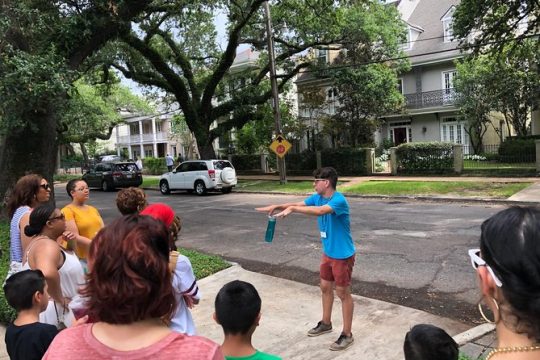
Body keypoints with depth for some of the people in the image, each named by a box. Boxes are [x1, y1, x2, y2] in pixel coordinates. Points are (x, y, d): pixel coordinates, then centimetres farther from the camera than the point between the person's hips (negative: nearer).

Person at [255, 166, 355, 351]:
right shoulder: (317, 197, 1)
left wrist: (292, 209, -45)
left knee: (343, 293, 3)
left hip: (342, 255, -8)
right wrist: (277, 206, -17)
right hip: (328, 253, 9)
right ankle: (326, 323, 40)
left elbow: (320, 211, -43)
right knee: (325, 287, 20)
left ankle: (347, 334, 19)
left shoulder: (339, 200, -26)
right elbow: (296, 204, 0)